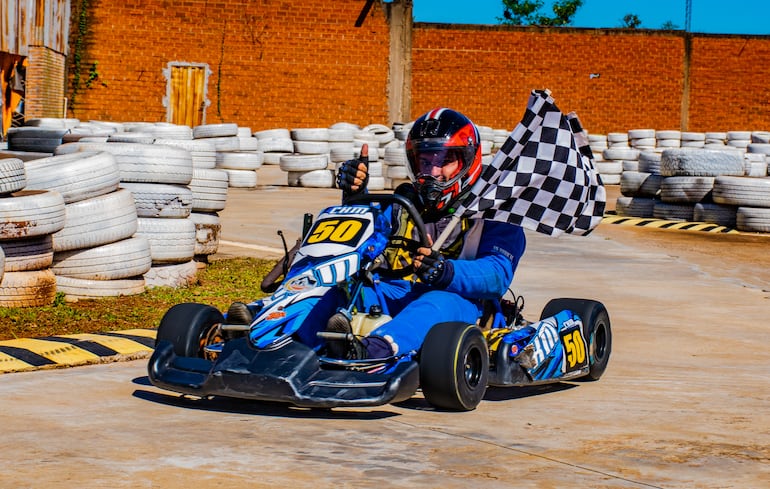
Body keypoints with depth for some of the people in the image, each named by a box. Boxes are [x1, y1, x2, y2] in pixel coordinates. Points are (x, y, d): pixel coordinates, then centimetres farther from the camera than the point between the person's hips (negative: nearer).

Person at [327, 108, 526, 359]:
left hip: (462, 303, -4)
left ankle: (370, 349, -69)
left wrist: (445, 271, -30)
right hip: (398, 297, 4)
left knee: (439, 303, -39)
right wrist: (355, 196, -10)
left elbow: (497, 275, -9)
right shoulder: (407, 200, 23)